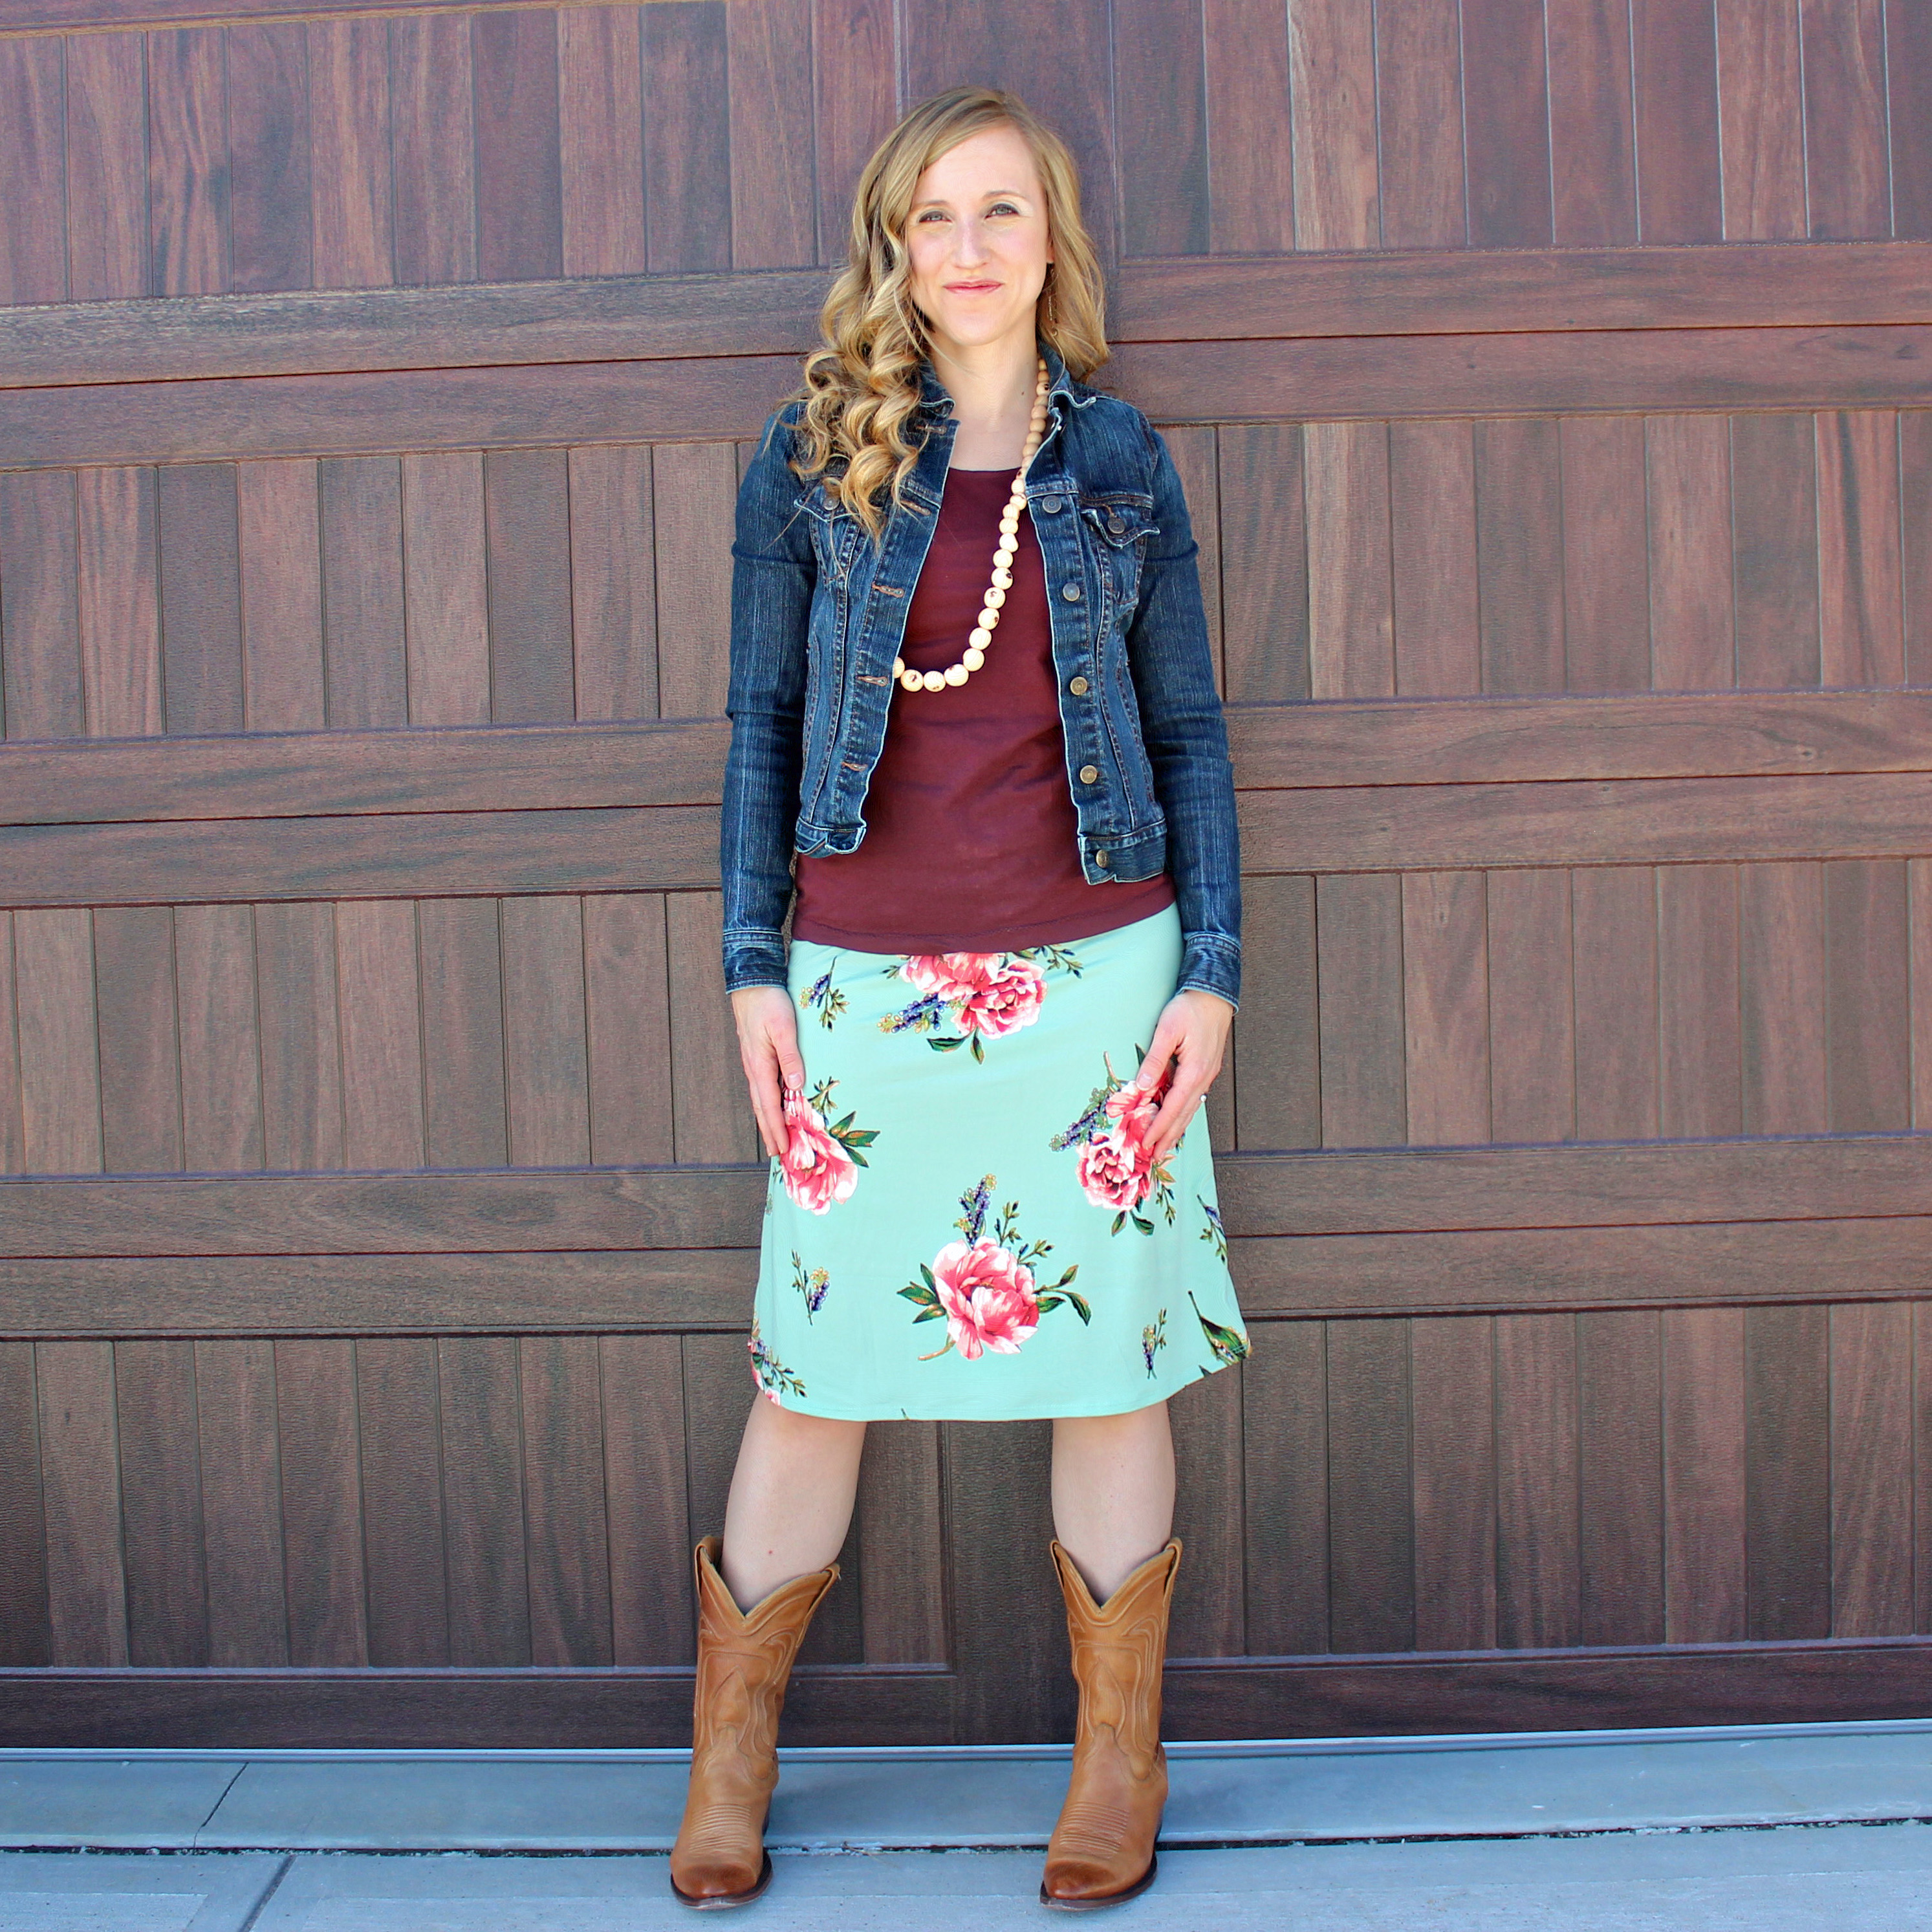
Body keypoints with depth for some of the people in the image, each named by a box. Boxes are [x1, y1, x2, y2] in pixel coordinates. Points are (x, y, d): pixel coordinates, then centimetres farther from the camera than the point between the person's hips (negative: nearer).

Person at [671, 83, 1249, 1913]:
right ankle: (730, 1756, 23)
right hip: (868, 987, 0)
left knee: (1109, 1358, 7)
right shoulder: (809, 455, 4)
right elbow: (761, 721, 6)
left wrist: (1211, 969, 1)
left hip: (1092, 974, 1)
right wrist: (754, 967, 1)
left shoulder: (1119, 459, 6)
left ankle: (1119, 1754, 24)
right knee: (815, 1370, 5)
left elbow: (1187, 729, 8)